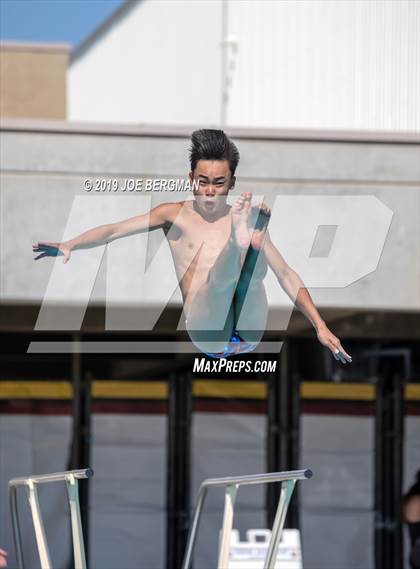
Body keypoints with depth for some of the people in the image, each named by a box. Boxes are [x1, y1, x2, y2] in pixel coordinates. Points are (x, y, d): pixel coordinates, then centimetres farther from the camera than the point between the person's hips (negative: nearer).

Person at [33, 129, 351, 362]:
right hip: (207, 336, -2)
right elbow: (114, 230, 4)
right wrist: (70, 245, -15)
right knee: (221, 274, -33)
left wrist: (320, 327, 10)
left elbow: (286, 275, 18)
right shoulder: (176, 216, 16)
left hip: (250, 333, 2)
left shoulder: (240, 217, 20)